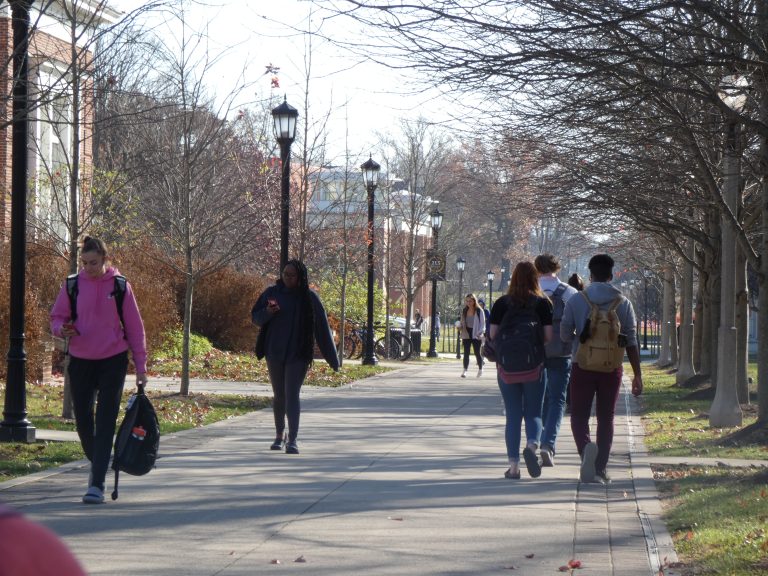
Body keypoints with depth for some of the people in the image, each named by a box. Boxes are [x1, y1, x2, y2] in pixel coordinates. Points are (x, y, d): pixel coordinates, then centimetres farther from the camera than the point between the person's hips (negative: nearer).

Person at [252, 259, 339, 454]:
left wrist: (333, 358, -4)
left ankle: (293, 439, -15)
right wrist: (267, 312, -18)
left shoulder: (309, 297, -3)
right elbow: (255, 317, 6)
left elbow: (322, 328, -2)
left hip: (298, 355, -3)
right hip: (274, 352, 3)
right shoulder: (272, 293, 2)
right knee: (279, 395, 13)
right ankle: (280, 434, 29)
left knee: (292, 395, -12)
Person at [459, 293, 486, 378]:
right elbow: (462, 322, 15)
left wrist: (481, 333, -18)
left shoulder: (479, 311, -5)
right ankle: (465, 370, -2)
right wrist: (459, 326, -8)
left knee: (477, 352, 3)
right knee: (466, 353, -3)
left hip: (476, 335, -3)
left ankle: (480, 369, 23)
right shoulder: (464, 311, 8)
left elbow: (482, 323, -5)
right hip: (466, 334, 3)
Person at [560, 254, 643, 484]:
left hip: (583, 366, -1)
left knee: (579, 416, 8)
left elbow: (564, 334, -1)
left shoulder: (576, 301, -4)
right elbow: (631, 342, -3)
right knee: (606, 418, 11)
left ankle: (586, 446, -23)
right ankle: (600, 470, 10)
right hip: (611, 368, 1)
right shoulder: (623, 304, -2)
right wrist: (637, 376, 1)